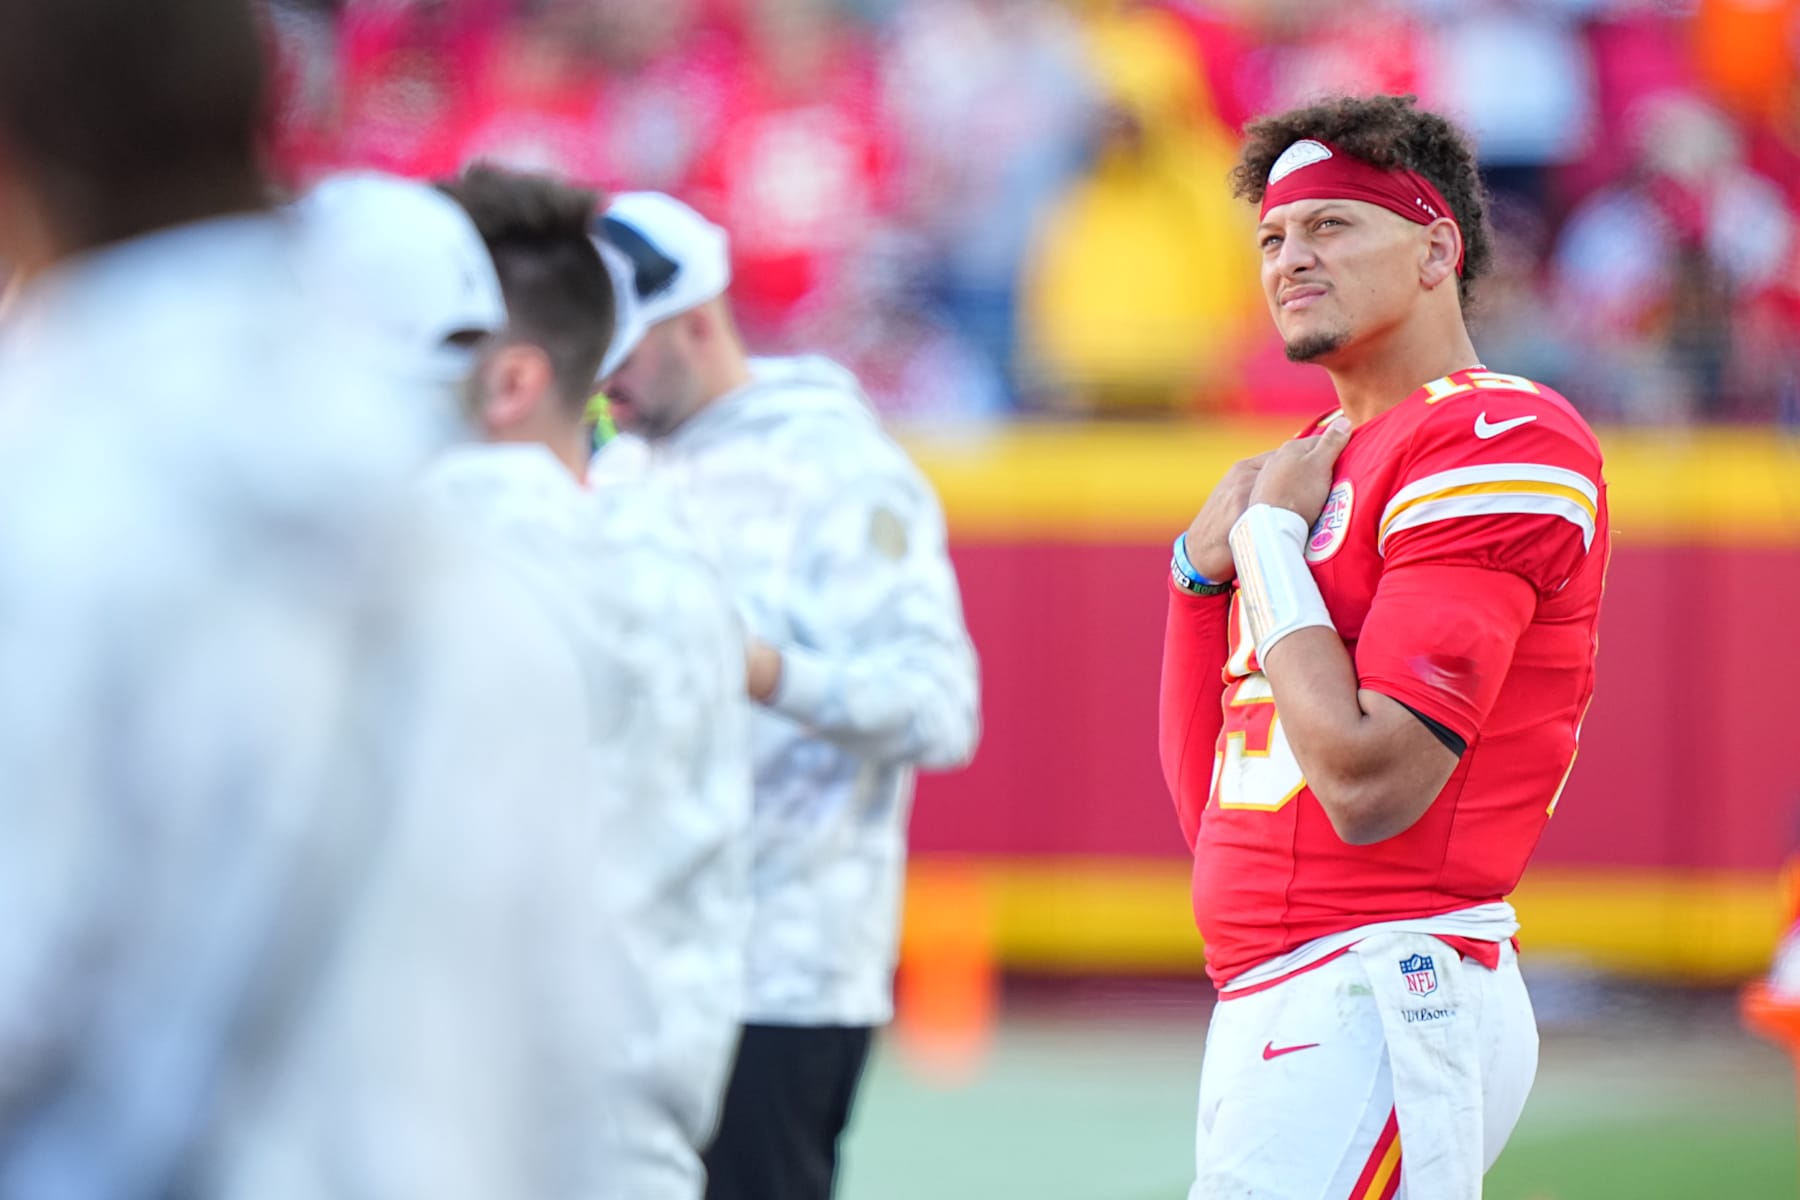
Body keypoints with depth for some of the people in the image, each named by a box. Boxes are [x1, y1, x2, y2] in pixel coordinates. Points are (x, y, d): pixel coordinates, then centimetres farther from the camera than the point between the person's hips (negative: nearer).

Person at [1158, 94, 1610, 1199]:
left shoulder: (1496, 439, -9)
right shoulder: (1318, 463, 19)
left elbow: (1369, 782, -20)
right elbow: (1211, 807, 18)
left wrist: (1271, 539, -9)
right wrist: (1202, 568, 7)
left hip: (1383, 995, -10)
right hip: (1261, 1012, 10)